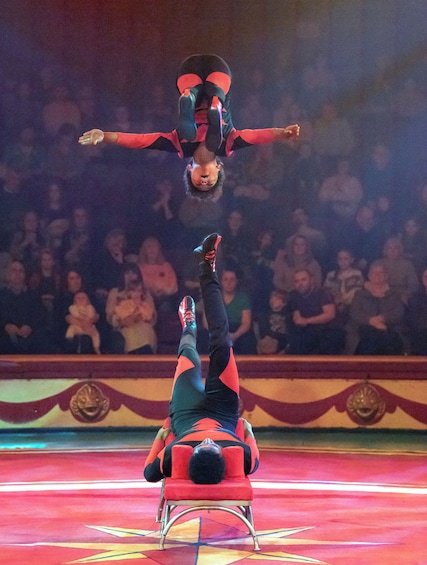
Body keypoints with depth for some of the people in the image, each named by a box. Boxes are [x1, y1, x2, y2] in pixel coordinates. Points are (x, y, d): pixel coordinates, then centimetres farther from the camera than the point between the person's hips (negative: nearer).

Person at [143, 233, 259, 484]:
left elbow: (150, 473, -19)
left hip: (188, 413, 0)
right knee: (221, 346, 0)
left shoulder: (174, 457, -45)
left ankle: (189, 326, 60)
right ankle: (208, 269, 17)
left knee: (188, 356, 18)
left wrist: (161, 436, -14)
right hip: (221, 409, 0)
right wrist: (248, 430, -6)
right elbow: (255, 463, -15)